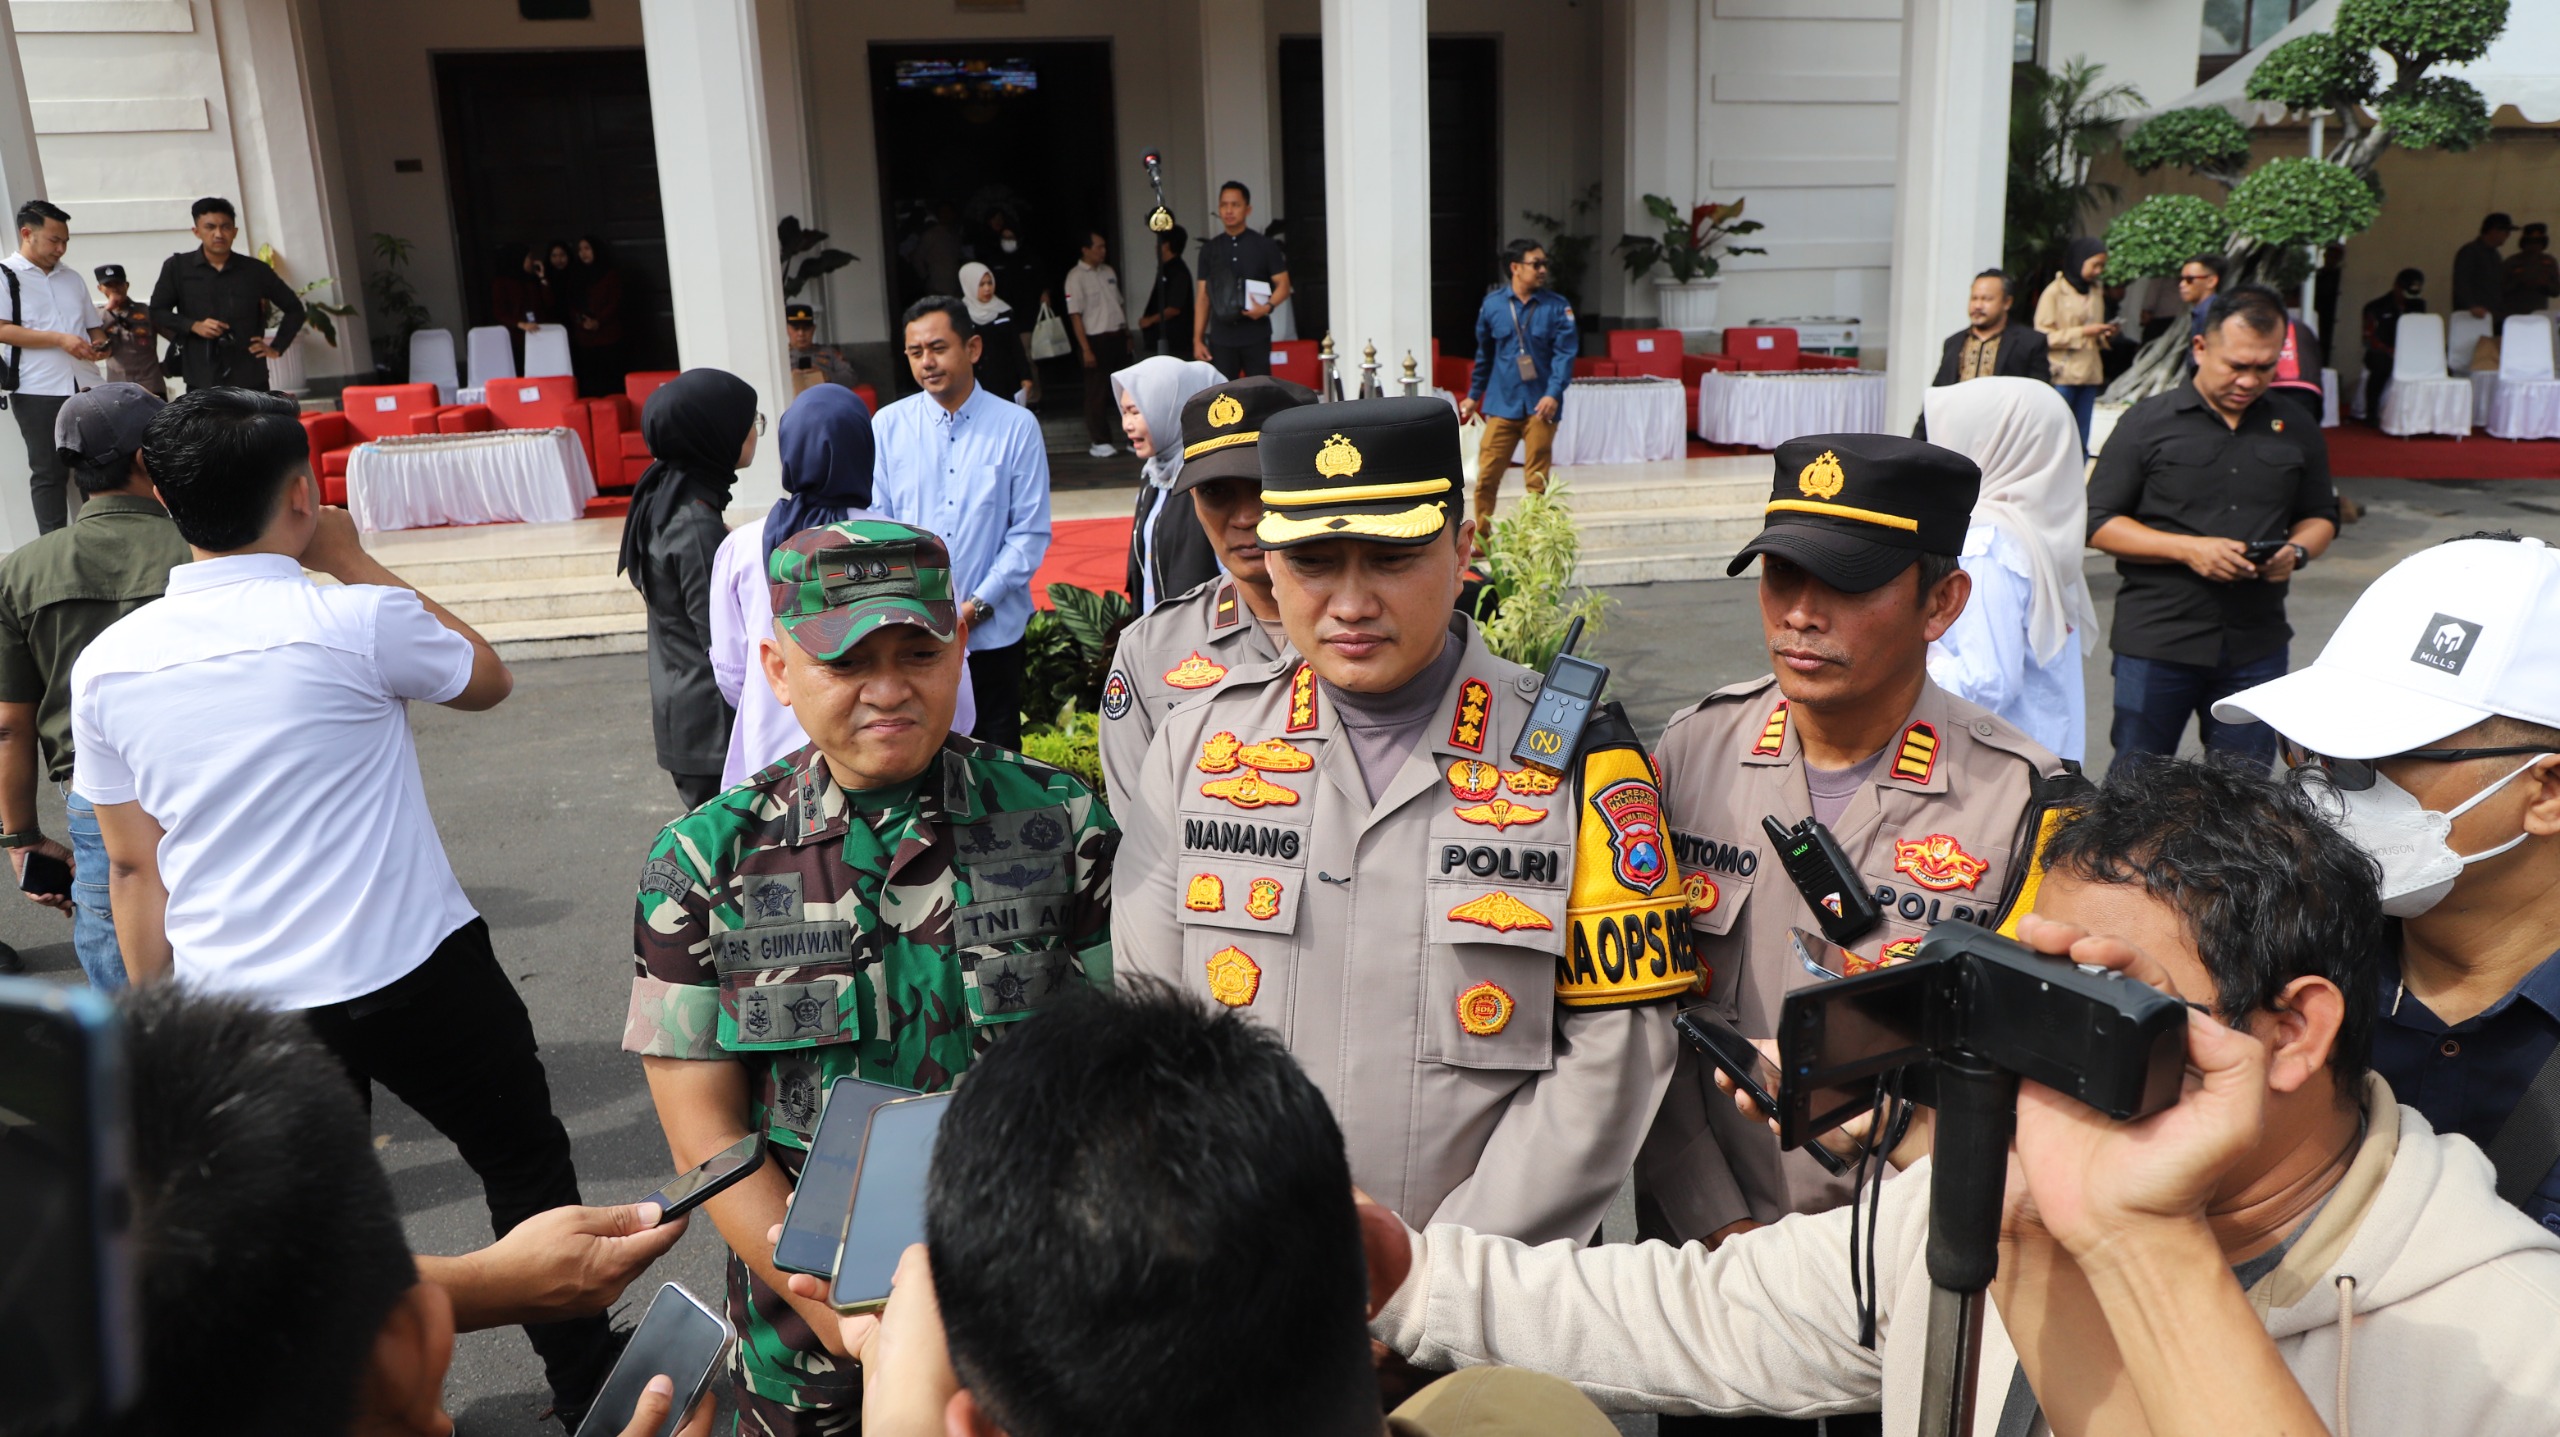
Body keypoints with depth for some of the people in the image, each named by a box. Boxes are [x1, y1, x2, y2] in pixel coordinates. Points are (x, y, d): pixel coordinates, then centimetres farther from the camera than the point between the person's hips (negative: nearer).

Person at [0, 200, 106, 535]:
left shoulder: (71, 278, 17)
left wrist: (99, 343, 1)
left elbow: (94, 325, 24)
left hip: (85, 387, 5)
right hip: (38, 392, -5)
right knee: (49, 473, 0)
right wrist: (60, 339, -19)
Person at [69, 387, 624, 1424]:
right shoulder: (358, 620, -16)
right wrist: (354, 561, 5)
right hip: (413, 977, -3)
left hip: (234, 1002, 4)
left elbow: (134, 868, 5)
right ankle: (586, 1384, 29)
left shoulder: (107, 665, -1)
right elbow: (487, 679, 5)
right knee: (527, 1165, 17)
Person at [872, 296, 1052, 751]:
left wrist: (979, 604, -11)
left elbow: (1031, 532, -4)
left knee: (997, 751, 10)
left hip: (993, 630, -1)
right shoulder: (887, 426, 1)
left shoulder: (1017, 427, -5)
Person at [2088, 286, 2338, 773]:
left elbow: (2320, 517, 20)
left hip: (2256, 646, 4)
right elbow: (2099, 522, -4)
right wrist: (2188, 549, -16)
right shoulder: (2148, 422, 0)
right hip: (2156, 640, -3)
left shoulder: (2296, 431, 12)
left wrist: (2296, 551, -4)